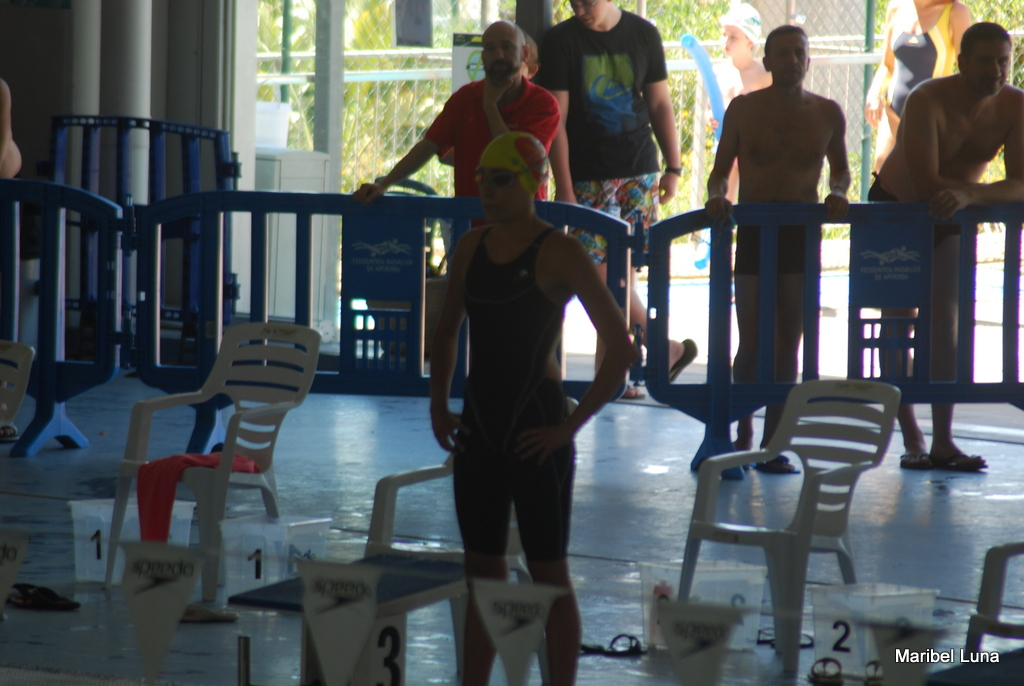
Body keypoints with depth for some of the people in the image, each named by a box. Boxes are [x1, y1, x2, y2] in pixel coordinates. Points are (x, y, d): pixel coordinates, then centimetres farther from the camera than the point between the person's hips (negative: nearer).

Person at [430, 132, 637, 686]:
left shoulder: (558, 253, -11)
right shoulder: (471, 247, 7)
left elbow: (621, 350, -15)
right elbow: (446, 333, 21)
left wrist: (571, 425, -15)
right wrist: (438, 407, 11)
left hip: (535, 430, -6)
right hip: (478, 427, 6)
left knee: (548, 574, 1)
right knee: (482, 569, 12)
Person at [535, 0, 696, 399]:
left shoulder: (643, 35, 5)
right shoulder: (561, 41, -2)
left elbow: (659, 104, 11)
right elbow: (556, 119, -6)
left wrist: (673, 168, 4)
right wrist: (564, 187, -11)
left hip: (639, 172, 1)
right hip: (588, 178, -1)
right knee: (600, 272, -8)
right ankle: (667, 348, 3)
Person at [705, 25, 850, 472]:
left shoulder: (827, 114, 5)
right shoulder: (743, 109, 1)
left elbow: (839, 168, 18)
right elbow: (721, 170, 6)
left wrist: (837, 193, -3)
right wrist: (716, 197, -14)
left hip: (801, 233, 1)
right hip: (753, 230, -1)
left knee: (788, 344, 1)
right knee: (752, 343, -5)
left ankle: (773, 444, 7)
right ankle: (743, 431, 16)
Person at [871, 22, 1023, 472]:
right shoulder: (927, 102, -31)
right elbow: (926, 185, -37)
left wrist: (968, 196, -43)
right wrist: (983, 190, -30)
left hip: (948, 220, 3)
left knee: (944, 321, -6)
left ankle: (942, 442, -7)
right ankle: (912, 440, 2)